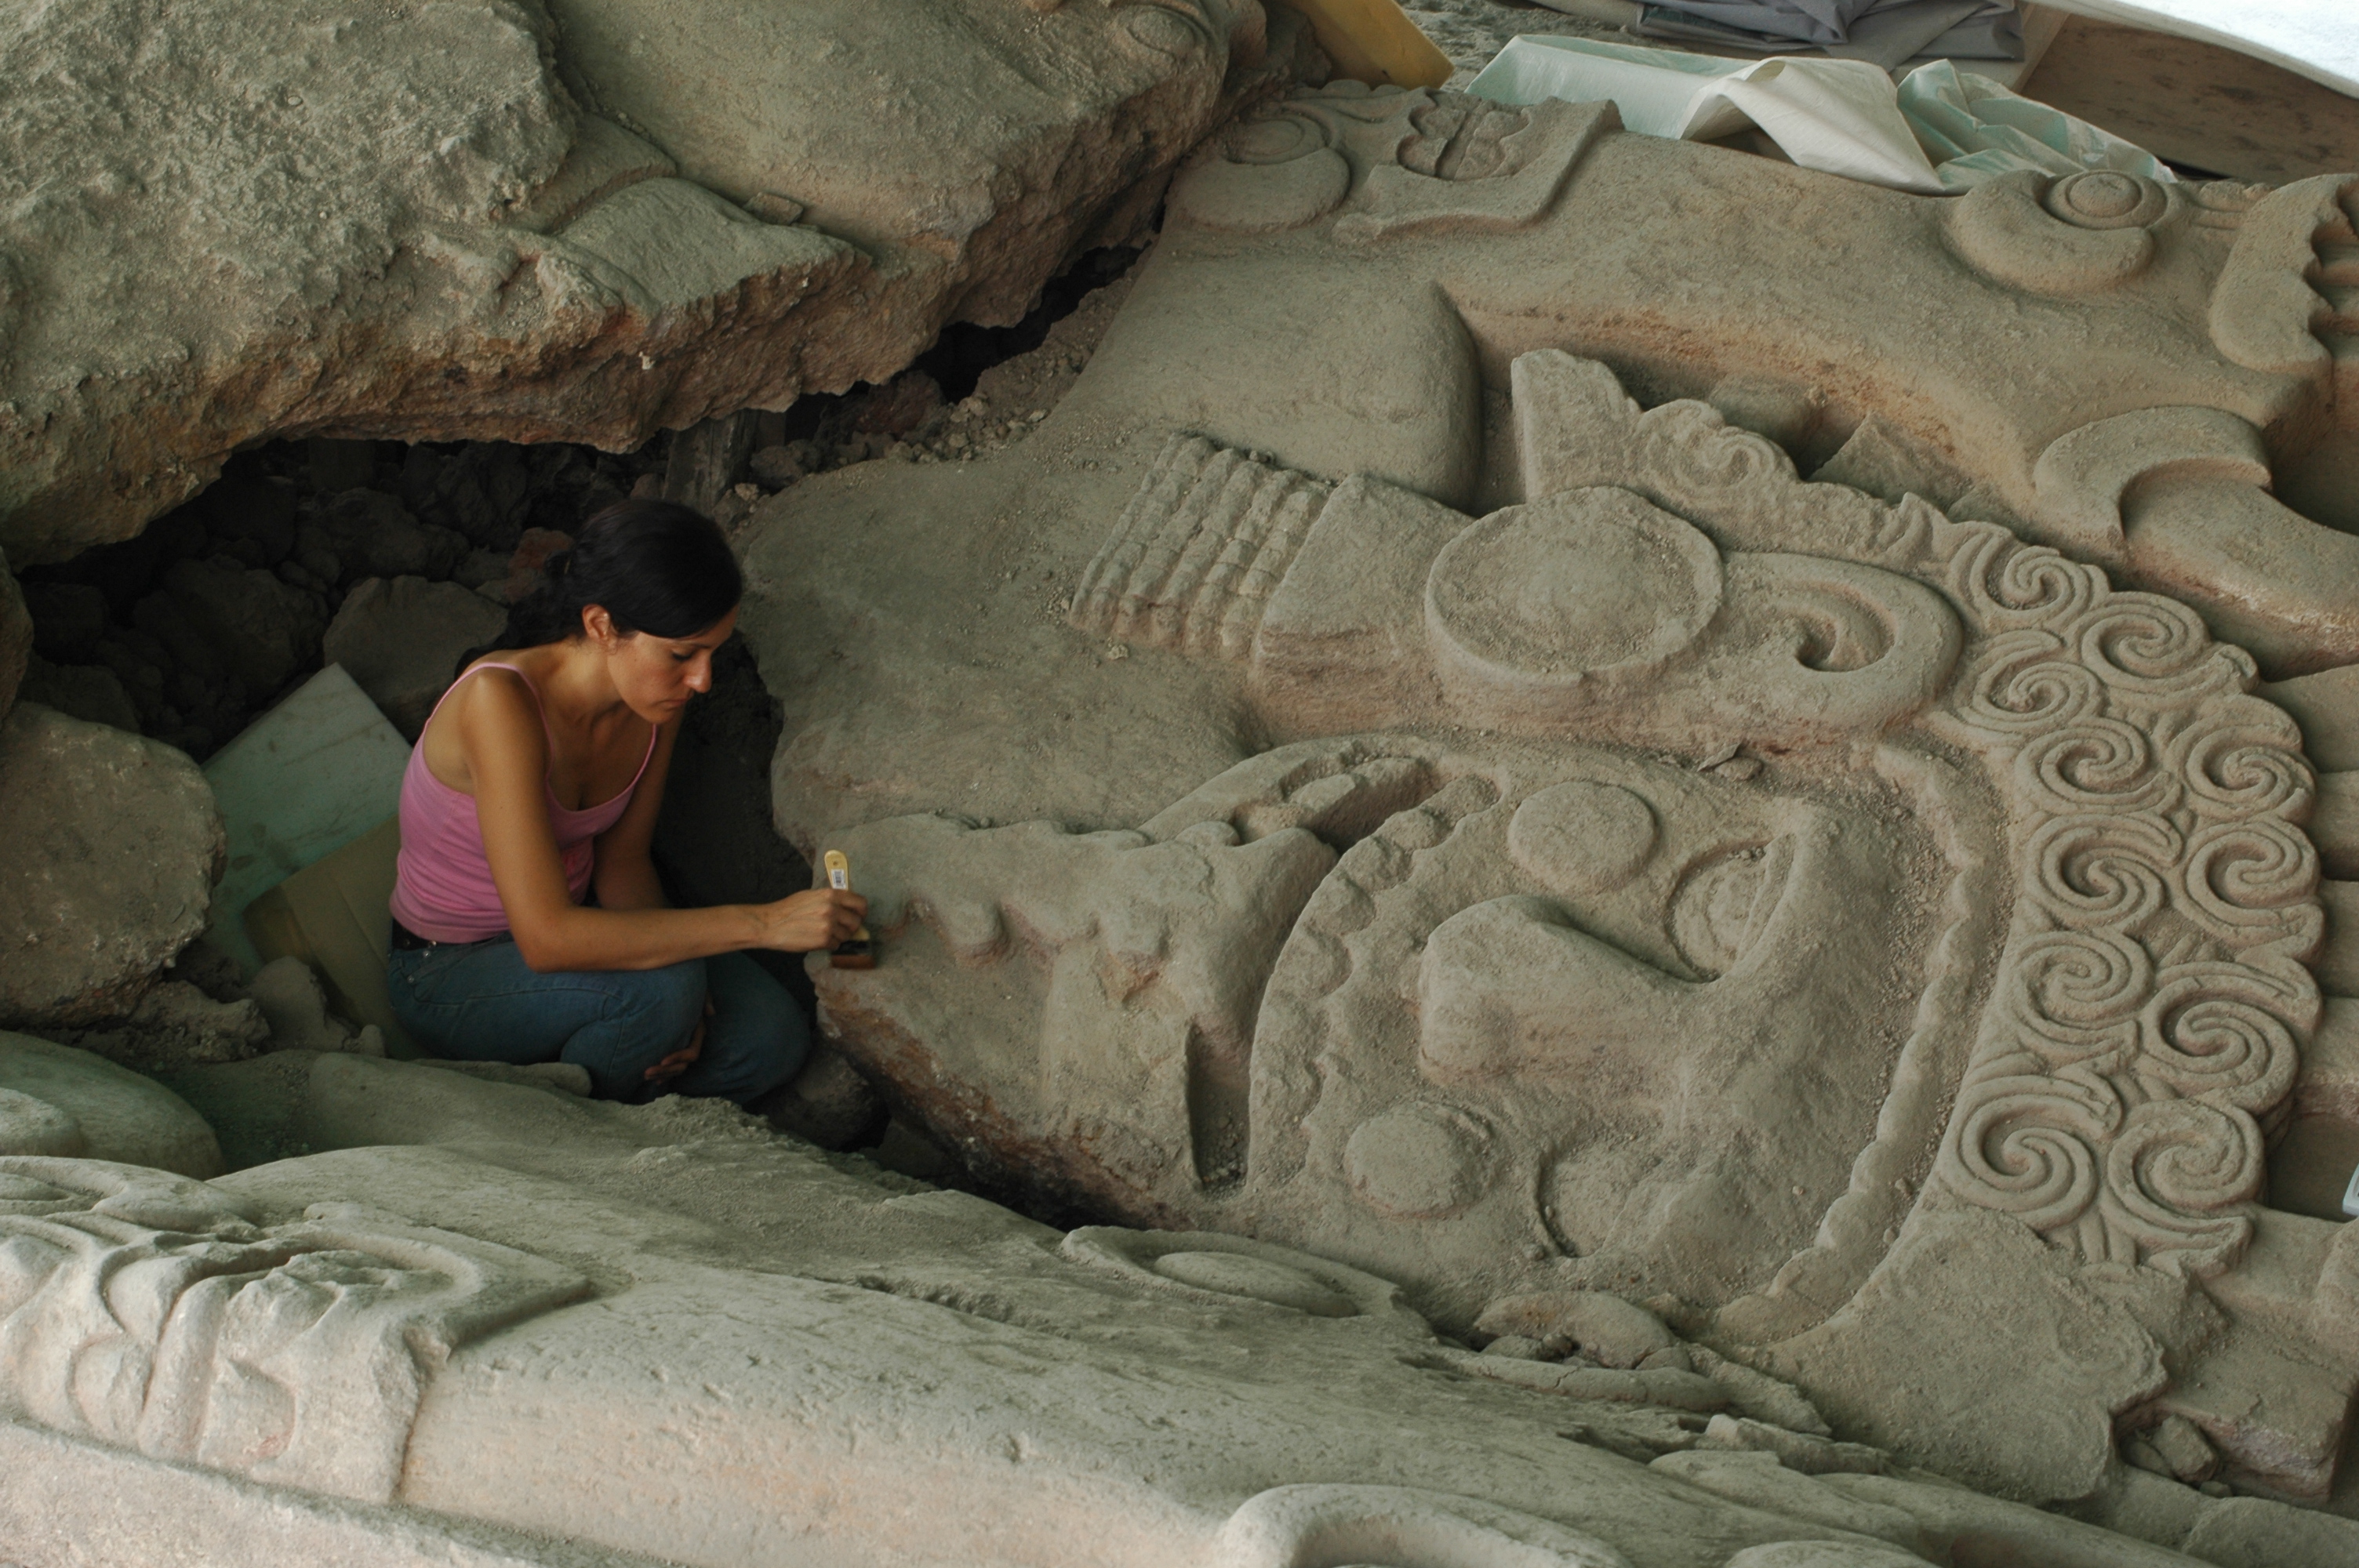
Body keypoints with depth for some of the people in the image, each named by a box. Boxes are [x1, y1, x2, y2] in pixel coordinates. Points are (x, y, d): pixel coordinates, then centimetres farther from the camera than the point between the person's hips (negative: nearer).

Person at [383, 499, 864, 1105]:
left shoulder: (655, 702, -11)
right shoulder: (500, 700, -33)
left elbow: (622, 860, 2)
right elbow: (546, 938, -39)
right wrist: (761, 923, -39)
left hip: (571, 926, 6)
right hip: (449, 975, -6)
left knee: (771, 1041, -14)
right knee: (665, 986, -32)